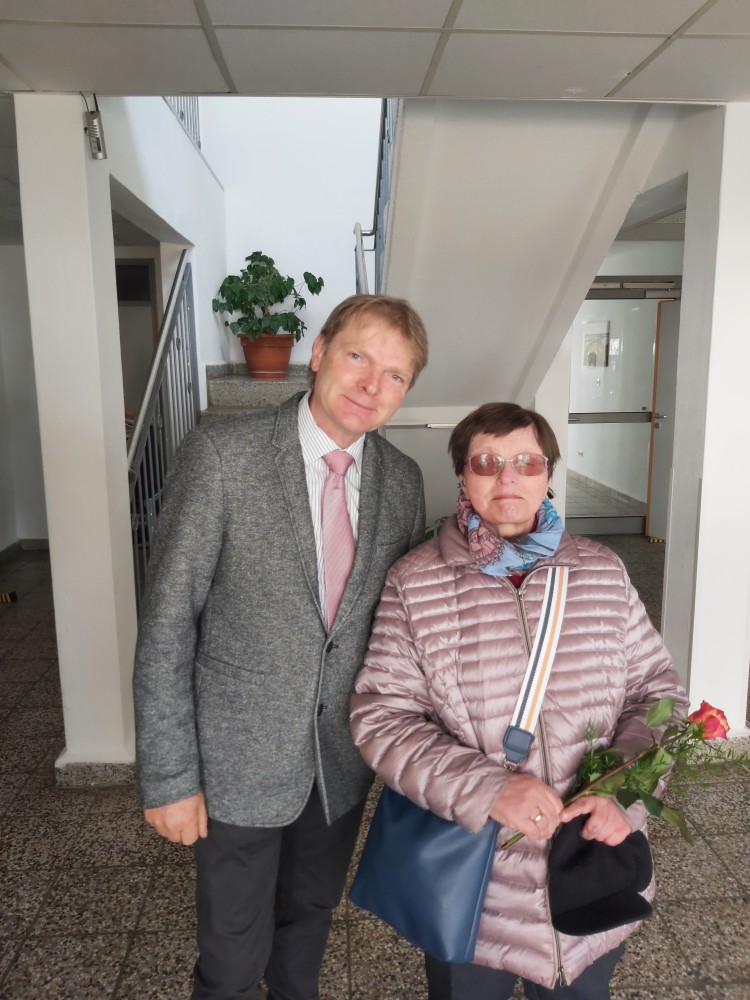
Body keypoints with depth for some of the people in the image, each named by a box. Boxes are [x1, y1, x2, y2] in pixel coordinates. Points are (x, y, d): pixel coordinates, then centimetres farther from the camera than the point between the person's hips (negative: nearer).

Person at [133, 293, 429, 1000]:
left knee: (311, 917, 27)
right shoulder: (222, 453, -18)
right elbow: (167, 622, -15)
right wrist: (168, 775, -13)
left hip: (345, 758, 4)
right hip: (241, 758, -4)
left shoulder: (403, 479, -3)